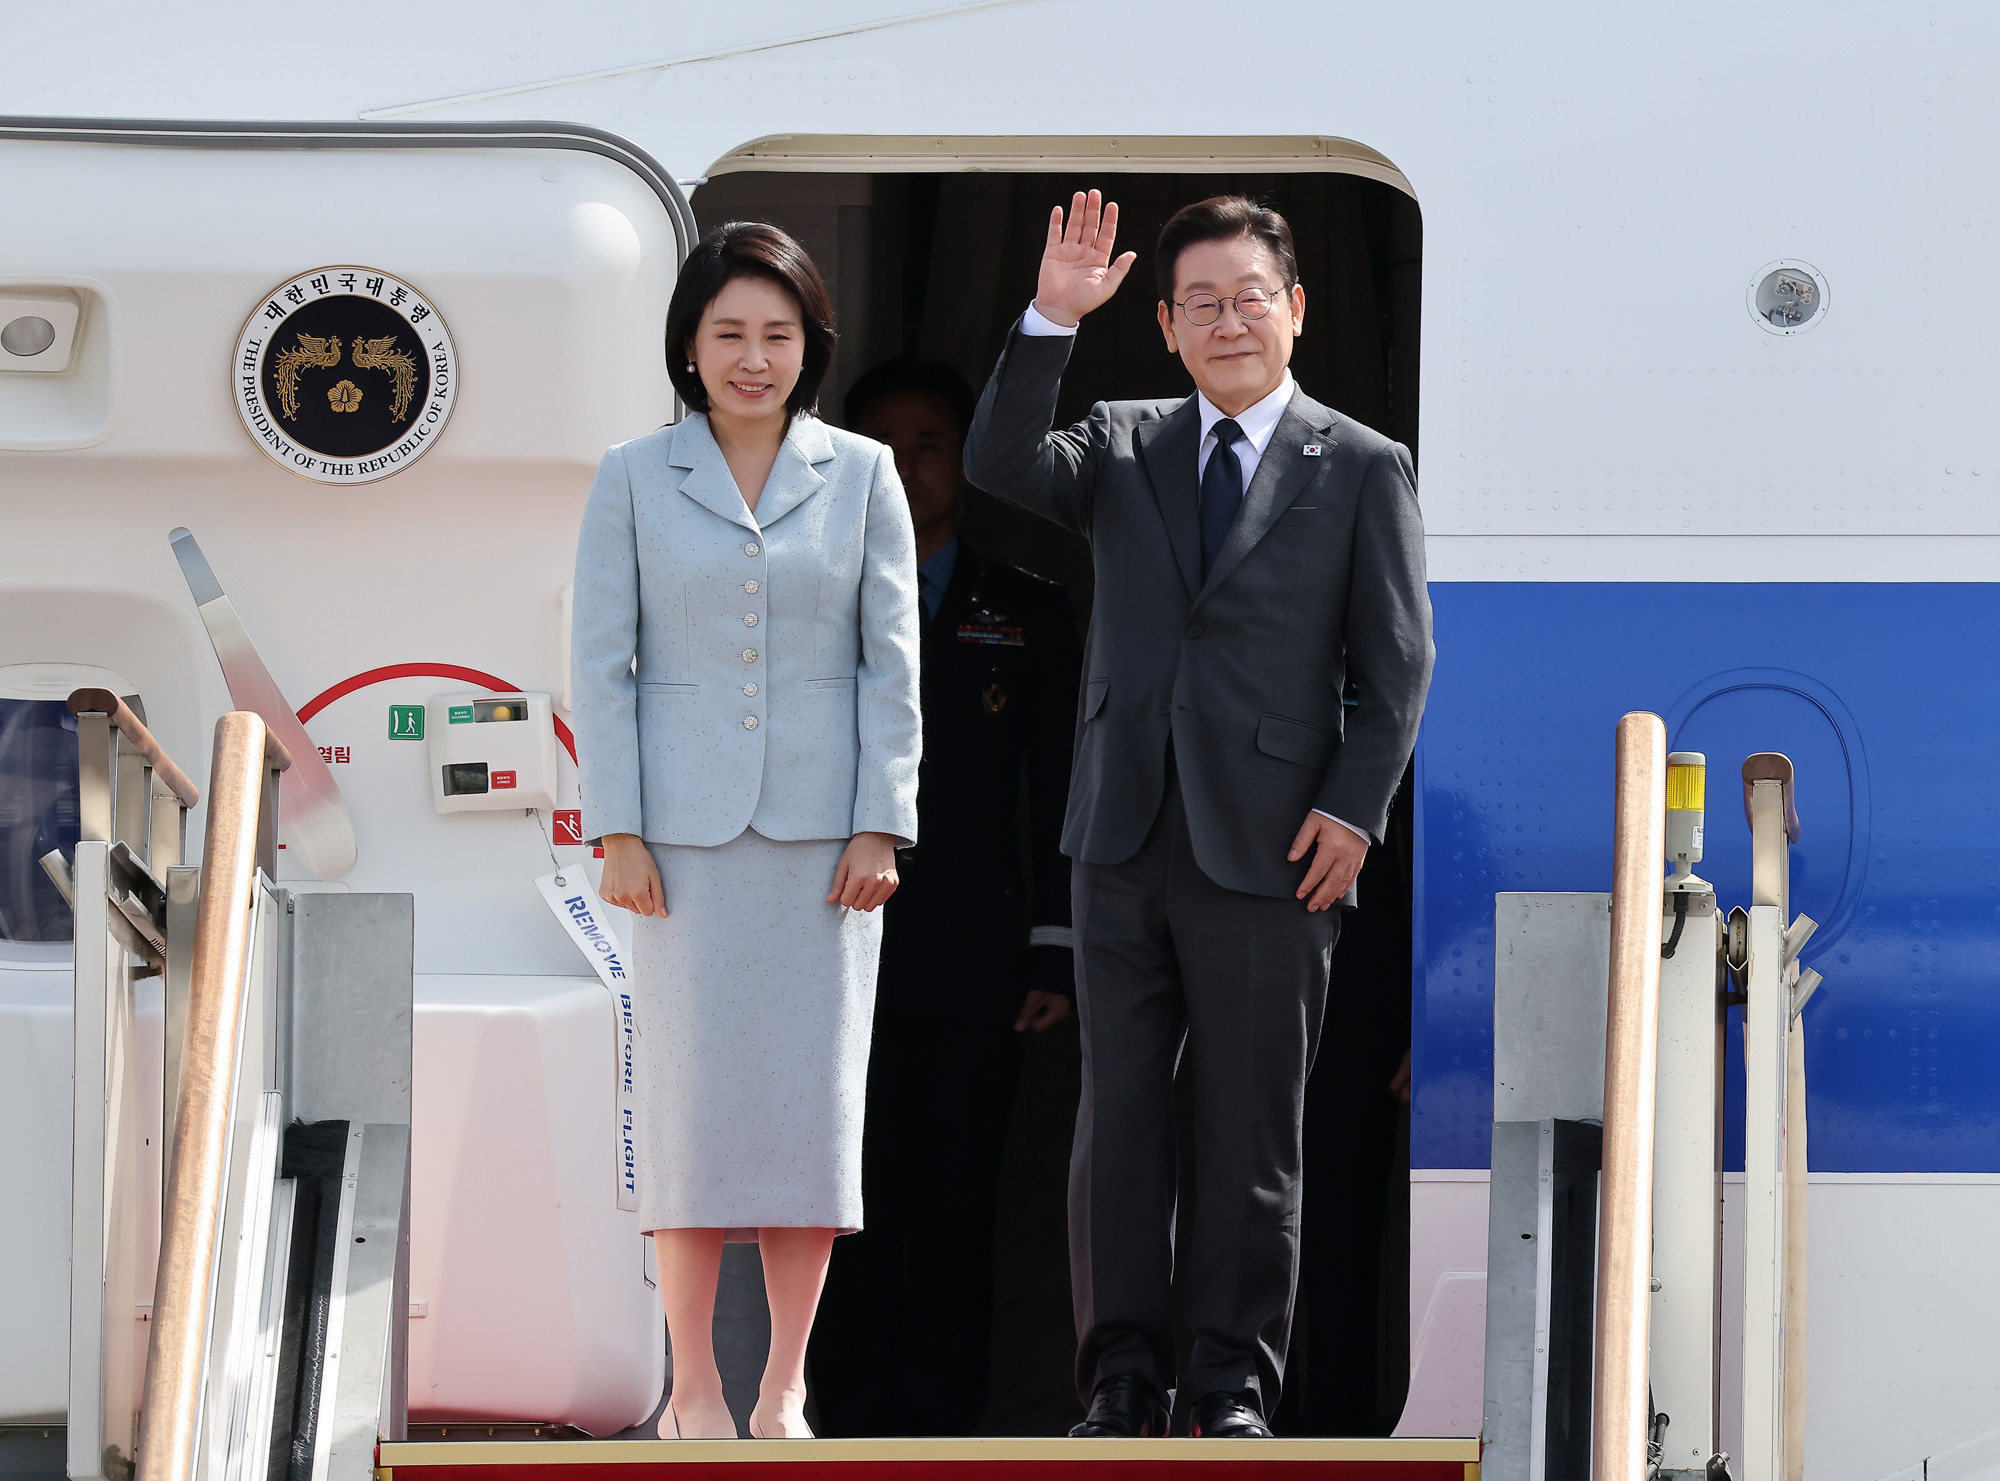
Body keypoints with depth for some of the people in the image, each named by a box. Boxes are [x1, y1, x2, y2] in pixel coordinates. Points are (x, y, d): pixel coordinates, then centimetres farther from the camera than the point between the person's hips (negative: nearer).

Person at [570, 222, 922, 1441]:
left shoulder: (863, 476, 6)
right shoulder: (635, 480, 4)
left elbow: (892, 661, 5)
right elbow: (604, 661, 3)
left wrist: (880, 827, -3)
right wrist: (617, 829, -4)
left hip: (823, 829, 1)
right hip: (688, 828, -1)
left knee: (815, 1098, 1)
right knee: (694, 1096, -4)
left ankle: (786, 1387, 8)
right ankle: (694, 1388, 2)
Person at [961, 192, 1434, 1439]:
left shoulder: (1363, 471, 3)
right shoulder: (1125, 447, 11)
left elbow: (1397, 663, 1)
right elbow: (1001, 464, -6)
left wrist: (1354, 810, -10)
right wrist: (1053, 320, -16)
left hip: (1267, 854, -3)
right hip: (1124, 844, 3)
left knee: (1250, 1135, 1)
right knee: (1118, 1116, 5)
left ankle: (1236, 1387, 8)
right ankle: (1125, 1376, 12)